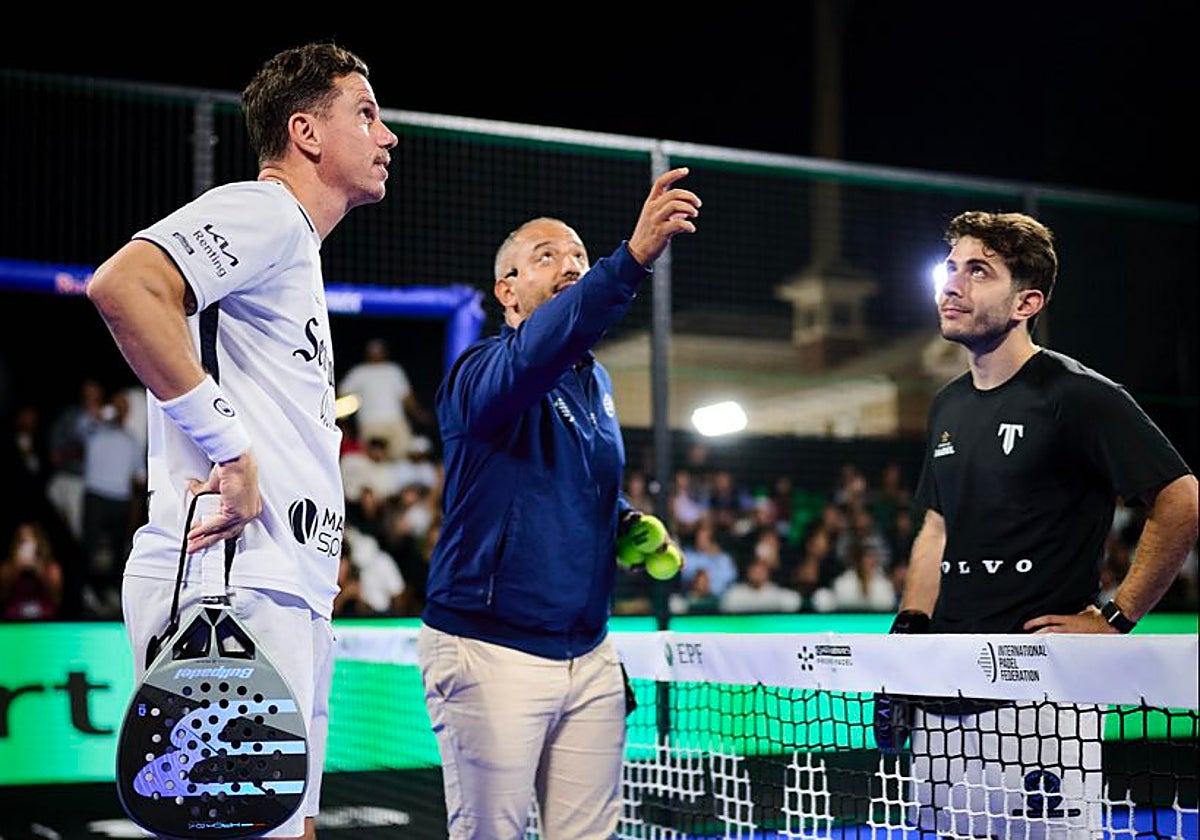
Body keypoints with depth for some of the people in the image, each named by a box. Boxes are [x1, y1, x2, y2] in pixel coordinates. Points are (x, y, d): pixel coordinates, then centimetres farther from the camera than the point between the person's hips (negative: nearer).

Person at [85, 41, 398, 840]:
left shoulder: (296, 248, 26)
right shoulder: (263, 209, -5)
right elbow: (123, 285, -23)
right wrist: (229, 443, -20)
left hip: (286, 599, 10)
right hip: (232, 592, -10)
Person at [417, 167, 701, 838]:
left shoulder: (596, 380, 14)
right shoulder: (480, 373, -10)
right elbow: (534, 352, -35)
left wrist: (630, 524, 10)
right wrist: (635, 256, -47)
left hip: (589, 652, 7)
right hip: (492, 652, -7)